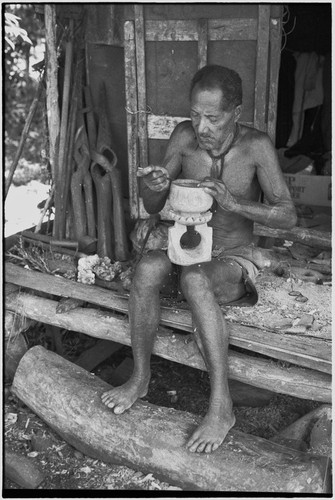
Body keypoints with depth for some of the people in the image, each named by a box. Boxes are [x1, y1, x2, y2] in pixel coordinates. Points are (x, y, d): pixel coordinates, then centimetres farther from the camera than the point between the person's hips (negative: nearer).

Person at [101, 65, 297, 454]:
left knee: (194, 279, -36)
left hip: (234, 261, -3)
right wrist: (153, 187, -26)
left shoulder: (255, 146, -16)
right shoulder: (184, 136, -7)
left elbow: (288, 217, -17)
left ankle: (221, 405, -29)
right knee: (148, 267, -29)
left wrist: (232, 203, -32)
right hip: (190, 250, 4)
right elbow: (152, 208, -2)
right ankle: (140, 377, -11)